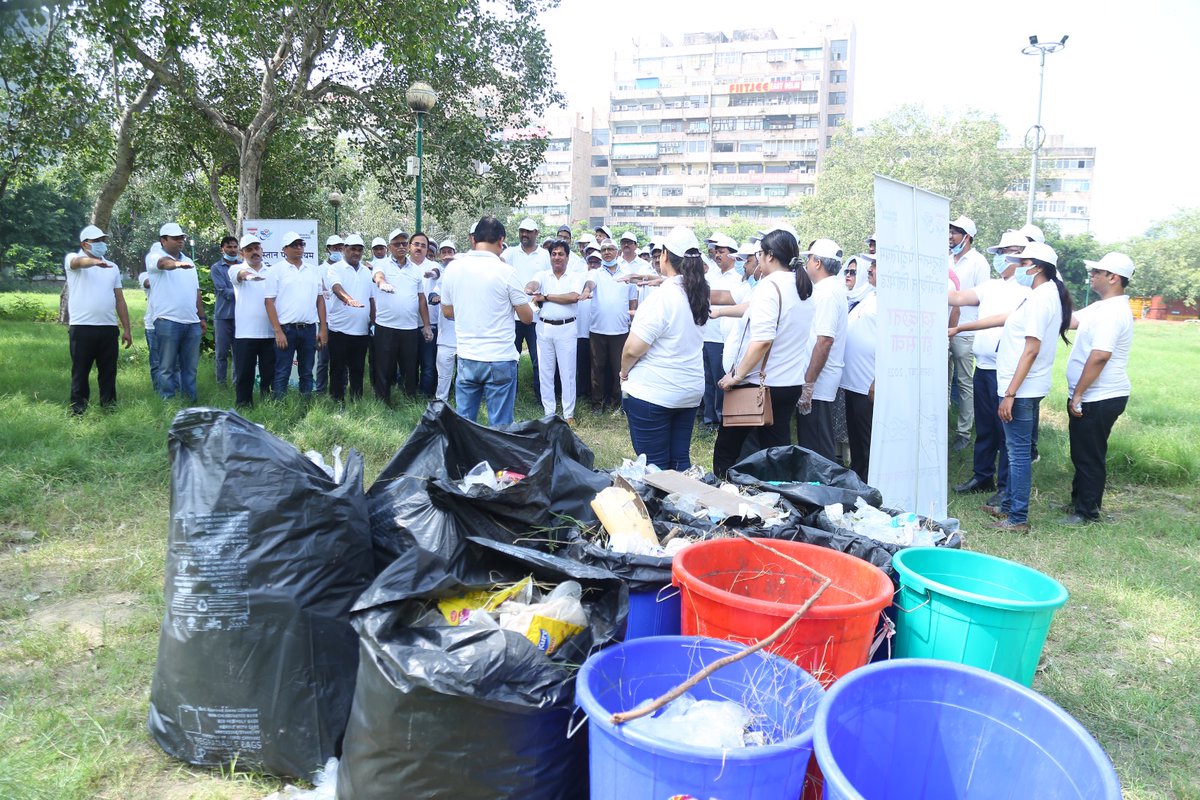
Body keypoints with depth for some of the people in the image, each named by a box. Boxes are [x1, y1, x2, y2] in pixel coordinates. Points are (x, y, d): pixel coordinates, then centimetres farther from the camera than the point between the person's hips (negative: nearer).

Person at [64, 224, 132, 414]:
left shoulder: (112, 267, 17)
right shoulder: (73, 259, 4)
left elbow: (120, 300, 16)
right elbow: (80, 262, -23)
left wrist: (126, 329, 10)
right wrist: (95, 261, -46)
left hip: (109, 328, 4)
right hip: (82, 328, -4)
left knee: (109, 372, 7)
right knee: (80, 373, 2)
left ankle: (109, 408, 14)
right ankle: (78, 411, 8)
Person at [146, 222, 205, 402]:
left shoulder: (189, 262, 20)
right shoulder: (154, 257, 0)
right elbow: (164, 263, -26)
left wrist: (202, 317, 18)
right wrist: (177, 263, -47)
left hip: (192, 322, 6)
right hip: (168, 321, -6)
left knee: (190, 367, 10)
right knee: (168, 368, -1)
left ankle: (191, 401, 16)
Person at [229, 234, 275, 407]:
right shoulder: (236, 269, 4)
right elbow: (238, 274, -21)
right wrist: (248, 275, -46)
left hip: (270, 332, 2)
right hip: (245, 333, -2)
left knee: (270, 373, 7)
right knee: (243, 374, 3)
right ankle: (243, 409, 11)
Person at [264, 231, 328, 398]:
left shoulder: (313, 271, 11)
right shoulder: (277, 270, -1)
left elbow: (320, 300, 13)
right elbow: (269, 301, -5)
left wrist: (323, 328, 5)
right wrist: (278, 332, -11)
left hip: (309, 329, 4)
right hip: (286, 329, -4)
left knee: (307, 373, 10)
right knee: (282, 374, 0)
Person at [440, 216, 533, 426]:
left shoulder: (454, 267, 2)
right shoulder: (505, 271, -11)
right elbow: (527, 317, -5)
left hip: (466, 359, 4)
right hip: (500, 360, -4)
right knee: (500, 425, 4)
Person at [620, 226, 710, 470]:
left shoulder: (663, 296, -18)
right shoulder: (698, 293, 3)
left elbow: (633, 348, -20)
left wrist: (624, 373, 0)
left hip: (652, 393, -7)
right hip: (690, 392, 7)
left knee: (655, 466, 2)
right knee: (680, 461, 13)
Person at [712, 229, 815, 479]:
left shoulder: (769, 286, -16)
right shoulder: (803, 287, 10)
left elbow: (762, 340, -25)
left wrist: (737, 375, -18)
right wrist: (720, 311, 29)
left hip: (758, 383, -8)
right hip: (791, 383, 8)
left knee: (726, 449, 8)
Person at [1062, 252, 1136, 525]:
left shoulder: (1112, 312, -21)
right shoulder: (1102, 307, 12)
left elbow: (1099, 356, -27)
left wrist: (1077, 395, -23)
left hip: (1099, 399, -10)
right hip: (1094, 397, 10)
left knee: (1089, 456, 1)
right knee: (1082, 452, 20)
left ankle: (1087, 512, 13)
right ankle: (1078, 499, 34)